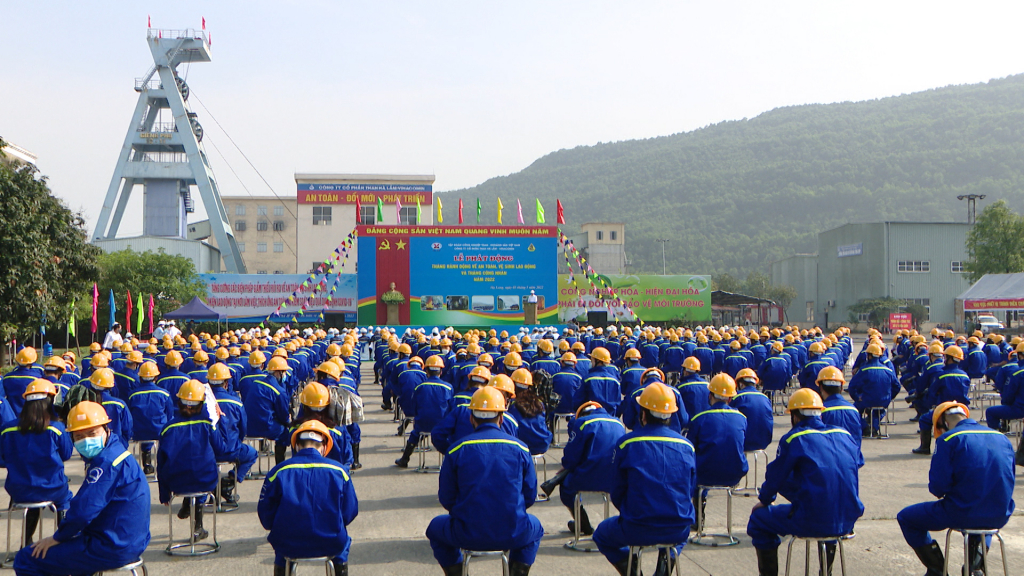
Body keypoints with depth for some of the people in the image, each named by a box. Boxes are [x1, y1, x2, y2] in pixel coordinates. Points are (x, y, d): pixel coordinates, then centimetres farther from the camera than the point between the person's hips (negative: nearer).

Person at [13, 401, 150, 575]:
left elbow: (83, 509, -24)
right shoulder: (116, 453, 12)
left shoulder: (106, 462, -20)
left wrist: (58, 538, -8)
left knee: (26, 559, -5)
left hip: (112, 548, -10)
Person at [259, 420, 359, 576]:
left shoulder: (278, 472, -6)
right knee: (342, 541, 35)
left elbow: (266, 516, -1)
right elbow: (350, 512, 2)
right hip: (331, 545, 0)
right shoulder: (339, 471, -4)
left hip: (288, 546, 0)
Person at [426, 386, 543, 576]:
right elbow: (530, 496, 6)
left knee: (436, 527, 31)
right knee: (535, 528, 35)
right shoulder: (520, 448, -1)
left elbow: (446, 499, 1)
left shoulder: (456, 450, -4)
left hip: (467, 535, 0)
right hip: (513, 535, 1)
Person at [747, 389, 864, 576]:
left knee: (758, 519, 13)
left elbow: (776, 477, 1)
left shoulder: (794, 439, -5)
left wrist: (764, 501, 21)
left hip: (813, 522, -6)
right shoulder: (845, 435, 10)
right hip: (848, 521, 6)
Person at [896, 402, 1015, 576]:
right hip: (1000, 517, 6)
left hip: (962, 515, -6)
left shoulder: (948, 439, -9)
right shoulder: (1002, 438, 8)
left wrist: (940, 492, 10)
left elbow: (937, 486, -13)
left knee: (906, 518, 16)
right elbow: (1008, 483, 15)